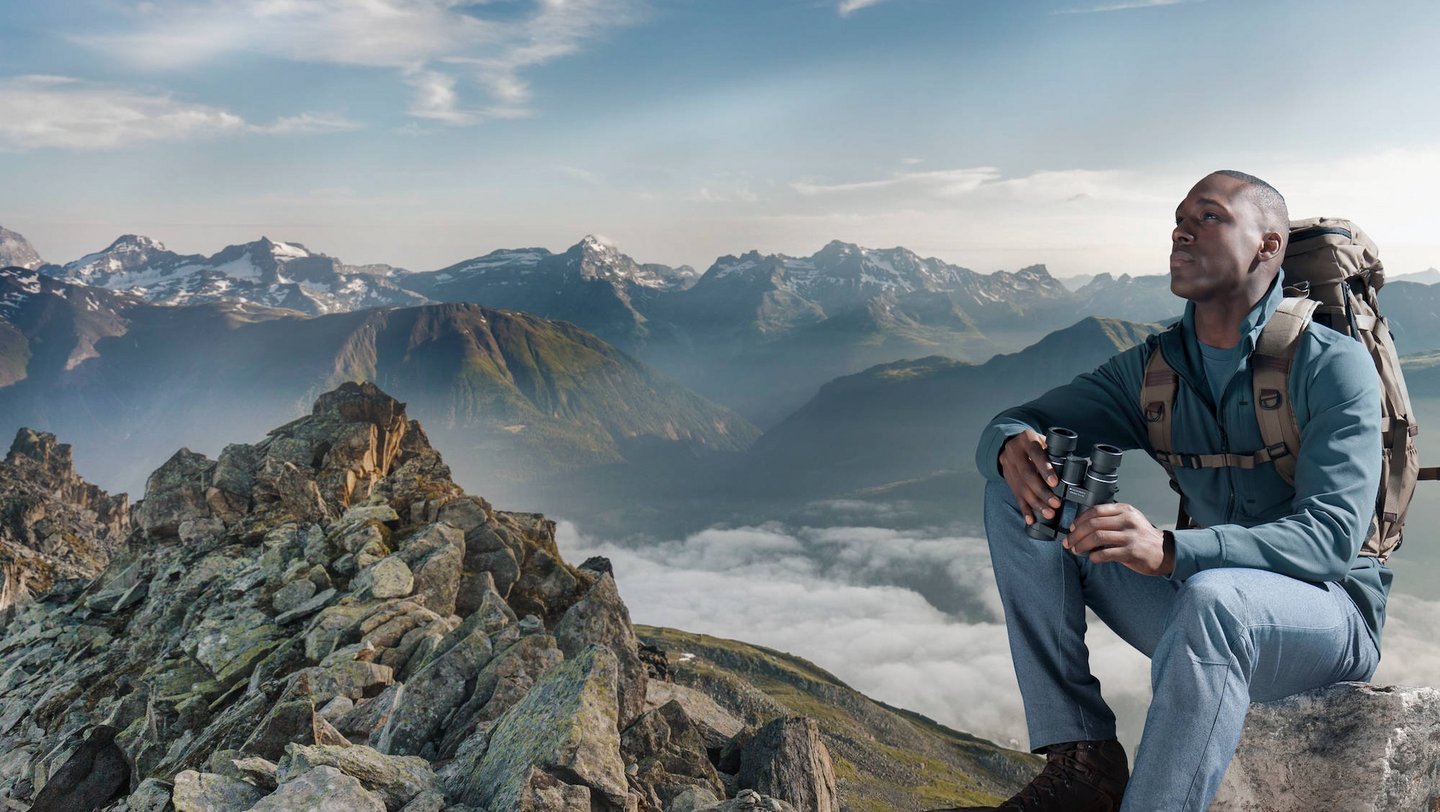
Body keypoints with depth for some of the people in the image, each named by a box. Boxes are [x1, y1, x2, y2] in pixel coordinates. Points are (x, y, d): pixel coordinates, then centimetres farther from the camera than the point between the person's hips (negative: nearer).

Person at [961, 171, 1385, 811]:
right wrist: (1011, 447, -26)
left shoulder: (1334, 365, -12)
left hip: (1327, 615, -5)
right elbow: (1007, 425, 2)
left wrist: (1169, 551, -40)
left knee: (1213, 596, -42)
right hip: (1196, 603, 5)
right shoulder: (1153, 368, 3)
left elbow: (1332, 536, -23)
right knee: (1019, 495, -12)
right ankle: (1081, 759, -17)